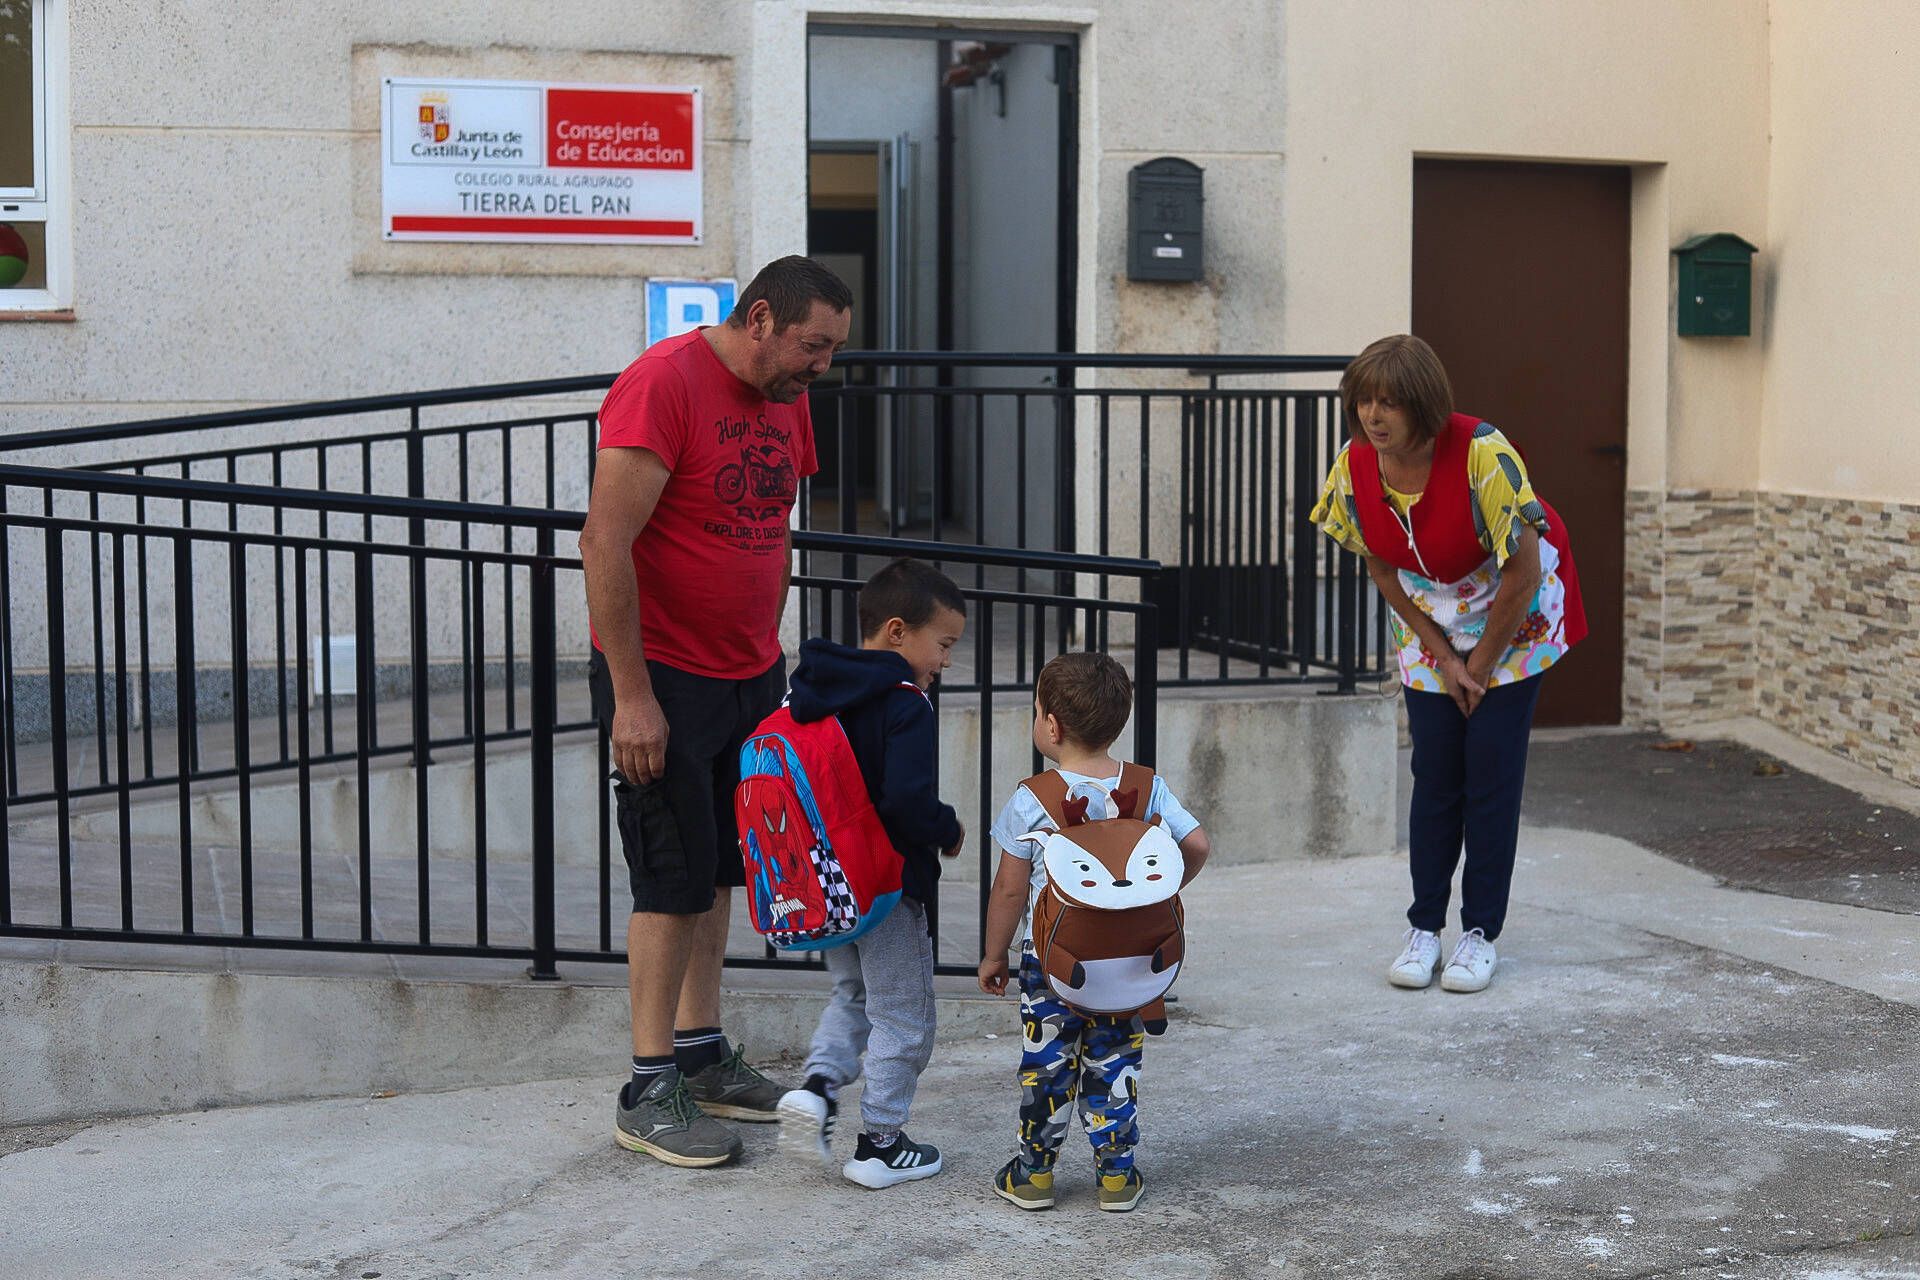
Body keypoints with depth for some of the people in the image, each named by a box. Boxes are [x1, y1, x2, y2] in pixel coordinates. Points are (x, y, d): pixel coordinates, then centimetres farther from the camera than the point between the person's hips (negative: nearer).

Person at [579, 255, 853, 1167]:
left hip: (748, 678, 8)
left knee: (720, 869, 12)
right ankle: (649, 1092, 4)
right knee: (676, 877, -4)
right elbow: (604, 544, -20)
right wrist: (631, 695, -21)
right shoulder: (662, 383, -16)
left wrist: (771, 659, 17)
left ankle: (701, 1053, 24)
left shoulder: (786, 400, 10)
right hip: (661, 679, -8)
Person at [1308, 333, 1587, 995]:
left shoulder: (1483, 455, -30)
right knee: (1434, 770, 0)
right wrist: (1443, 657, -5)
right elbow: (1382, 569, -2)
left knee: (1492, 765, -6)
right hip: (1429, 619, 4)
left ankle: (1481, 933, 2)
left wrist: (1479, 664, -13)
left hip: (1515, 612, -4)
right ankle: (1423, 927, 8)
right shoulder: (1356, 466, -16)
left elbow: (1523, 572, -22)